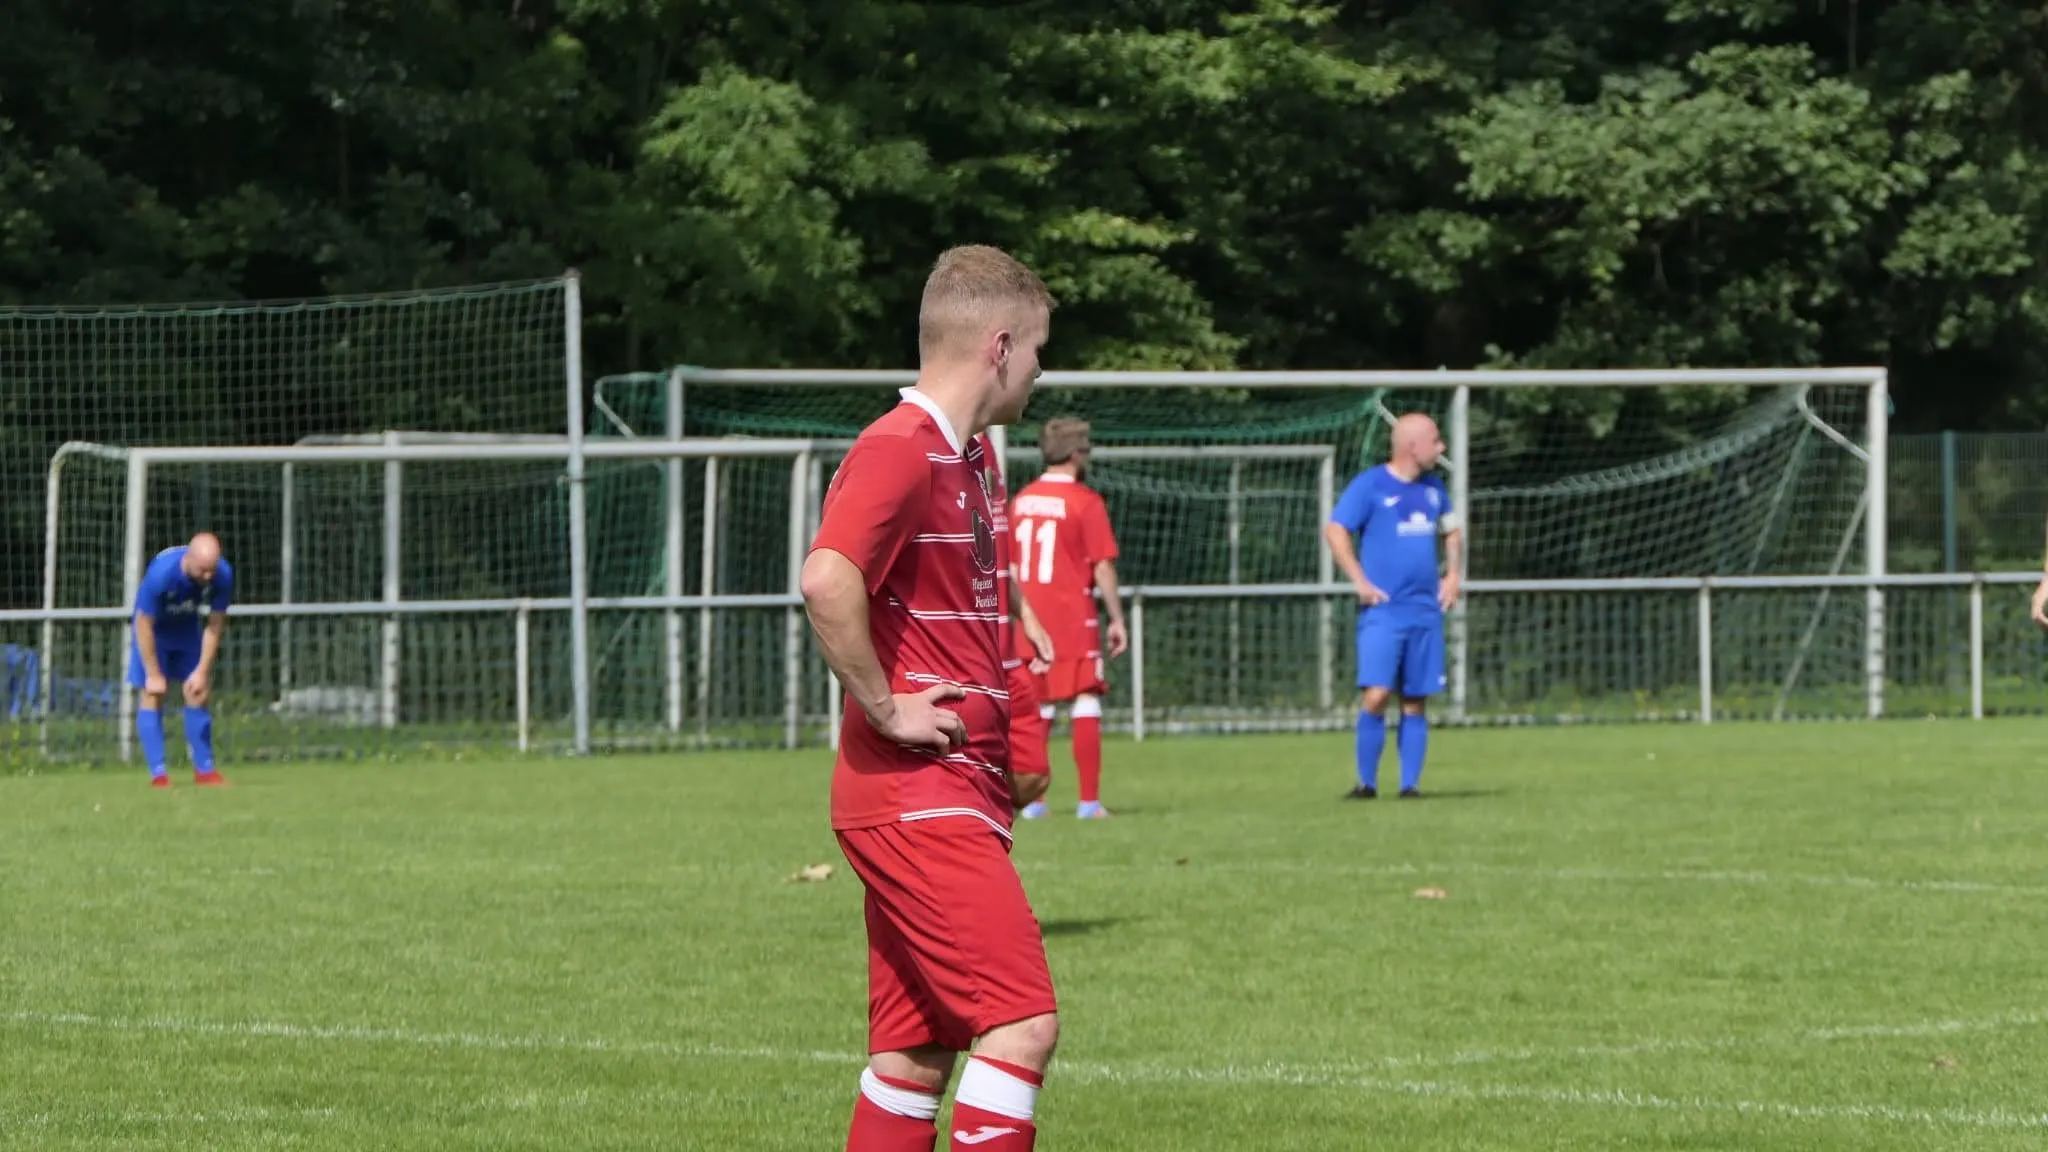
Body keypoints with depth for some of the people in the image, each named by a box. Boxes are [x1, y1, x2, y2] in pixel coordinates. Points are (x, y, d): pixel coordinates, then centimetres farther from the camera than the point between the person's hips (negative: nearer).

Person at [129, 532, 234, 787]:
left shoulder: (222, 575, -27)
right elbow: (143, 625, -27)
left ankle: (204, 769, 7)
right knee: (153, 696, -10)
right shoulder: (161, 573, -39)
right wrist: (153, 674, -22)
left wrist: (202, 671, -13)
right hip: (153, 631, -4)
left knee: (199, 694, 0)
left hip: (188, 629, 4)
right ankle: (158, 773, -11)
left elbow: (215, 625, -13)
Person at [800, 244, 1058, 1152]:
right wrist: (885, 710, -21)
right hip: (920, 796, -10)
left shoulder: (963, 458, 17)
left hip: (956, 796, 10)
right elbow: (827, 581, -31)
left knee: (918, 1050, 10)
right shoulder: (900, 451, -14)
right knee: (1022, 1024, -13)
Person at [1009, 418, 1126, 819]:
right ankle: (1089, 801, -7)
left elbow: (1009, 568, 11)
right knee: (1086, 705, -2)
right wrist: (1117, 619, -6)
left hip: (1031, 618, 5)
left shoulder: (1020, 501, 8)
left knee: (1036, 709, 11)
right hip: (1074, 617, -5)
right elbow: (1103, 567, -11)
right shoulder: (1085, 501, -9)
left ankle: (1031, 801, 9)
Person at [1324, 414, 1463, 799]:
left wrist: (1453, 574, 15)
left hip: (1425, 611, 5)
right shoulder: (1370, 485, -5)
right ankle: (1367, 782, -4)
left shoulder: (1433, 488, 14)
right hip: (1383, 610, -5)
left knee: (1416, 702, 3)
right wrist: (1360, 581, -13)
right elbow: (1334, 531, -7)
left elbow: (1452, 531, 29)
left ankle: (1410, 783, 7)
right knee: (1376, 694, -15)